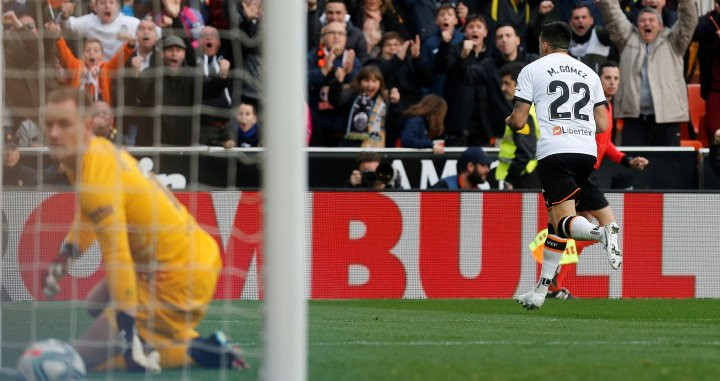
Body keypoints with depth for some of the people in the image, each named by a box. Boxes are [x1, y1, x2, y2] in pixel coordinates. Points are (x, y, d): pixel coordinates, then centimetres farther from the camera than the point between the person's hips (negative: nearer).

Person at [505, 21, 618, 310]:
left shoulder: (533, 70, 7)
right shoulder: (589, 73, 19)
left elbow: (518, 122, 4)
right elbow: (603, 125, 16)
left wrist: (508, 121, 27)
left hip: (554, 151, -5)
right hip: (587, 151, 5)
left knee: (563, 221, -11)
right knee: (555, 219, 15)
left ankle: (603, 233, -43)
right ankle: (541, 291, 17)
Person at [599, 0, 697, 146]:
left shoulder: (672, 43, 12)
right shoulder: (629, 40, 17)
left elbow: (688, 20, 1)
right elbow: (613, 15, 12)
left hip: (666, 117, -1)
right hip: (633, 117, 1)